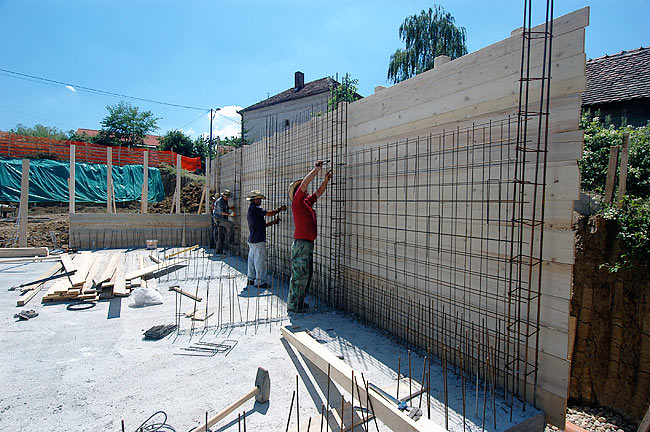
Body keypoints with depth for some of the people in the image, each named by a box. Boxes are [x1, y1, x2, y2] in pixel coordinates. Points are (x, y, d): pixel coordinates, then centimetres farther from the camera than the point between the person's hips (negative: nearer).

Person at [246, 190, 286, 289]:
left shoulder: (250, 209, 19)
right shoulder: (255, 208, -13)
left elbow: (262, 224, 19)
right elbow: (269, 213, -20)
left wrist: (273, 222, 10)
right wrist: (279, 209, -5)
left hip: (251, 240, 10)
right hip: (258, 240, -10)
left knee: (252, 260, 15)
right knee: (260, 261, -4)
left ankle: (251, 279, 24)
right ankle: (260, 282, 2)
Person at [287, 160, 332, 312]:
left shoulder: (307, 202, 16)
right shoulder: (297, 201, -8)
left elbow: (319, 193, 30)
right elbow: (305, 182, -18)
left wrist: (326, 180, 21)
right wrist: (317, 169, -11)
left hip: (308, 244, 9)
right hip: (301, 243, -9)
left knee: (307, 274, 15)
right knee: (299, 275, -3)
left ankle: (300, 302, 26)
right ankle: (293, 304, 7)